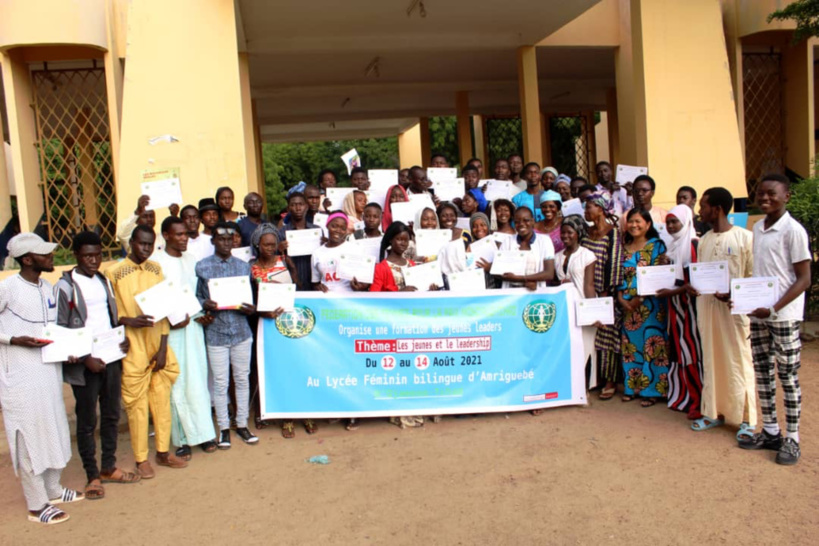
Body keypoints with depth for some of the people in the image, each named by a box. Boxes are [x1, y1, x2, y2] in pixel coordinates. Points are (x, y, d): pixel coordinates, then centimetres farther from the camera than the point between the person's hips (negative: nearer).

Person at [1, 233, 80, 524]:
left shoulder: (48, 287, 7)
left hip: (50, 370, 7)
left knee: (53, 430, 16)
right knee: (29, 436, 2)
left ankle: (53, 490, 34)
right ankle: (37, 506, 15)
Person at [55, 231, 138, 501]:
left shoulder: (104, 281, 10)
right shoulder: (65, 287, -9)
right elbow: (60, 331, -11)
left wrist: (122, 337, -1)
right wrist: (85, 359, -16)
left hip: (111, 358, 6)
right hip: (85, 365, -6)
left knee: (111, 415, 14)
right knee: (87, 421, 5)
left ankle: (109, 467, 28)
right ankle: (93, 476, 17)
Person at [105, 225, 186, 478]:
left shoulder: (156, 269, 7)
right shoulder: (114, 272, -6)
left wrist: (163, 347, 1)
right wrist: (129, 321, -24)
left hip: (157, 345, 4)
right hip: (133, 349, -4)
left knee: (162, 399, 11)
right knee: (137, 403, 3)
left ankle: (163, 452, 25)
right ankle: (141, 458, 17)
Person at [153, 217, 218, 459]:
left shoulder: (191, 259, 11)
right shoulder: (156, 262, -7)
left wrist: (203, 314, 2)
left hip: (194, 326, 5)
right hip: (170, 330, -5)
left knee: (198, 380, 7)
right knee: (177, 385, 1)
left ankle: (202, 433, 17)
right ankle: (182, 439, 11)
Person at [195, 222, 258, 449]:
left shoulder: (243, 266, 8)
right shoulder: (202, 267, 0)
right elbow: (195, 296, 2)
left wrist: (251, 308, -9)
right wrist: (204, 304, -19)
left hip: (241, 330, 2)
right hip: (215, 332, -2)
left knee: (242, 379, 10)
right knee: (220, 383, 4)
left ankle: (242, 424, 25)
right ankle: (224, 428, 20)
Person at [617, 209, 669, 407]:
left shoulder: (657, 246, -2)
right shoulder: (625, 247, 12)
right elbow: (620, 275, 11)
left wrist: (640, 299, -15)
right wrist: (621, 297, -4)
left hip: (650, 304, -4)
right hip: (628, 305, 5)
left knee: (651, 344, -3)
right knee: (630, 345, 8)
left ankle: (651, 390, 4)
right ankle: (632, 386, 17)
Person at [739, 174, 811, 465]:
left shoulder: (793, 230, -11)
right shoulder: (757, 228, 10)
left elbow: (804, 279, -12)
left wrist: (774, 309, -20)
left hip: (783, 316, -7)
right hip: (757, 313, 7)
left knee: (787, 377, 2)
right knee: (762, 373, 12)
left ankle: (792, 439, 14)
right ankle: (770, 431, 24)